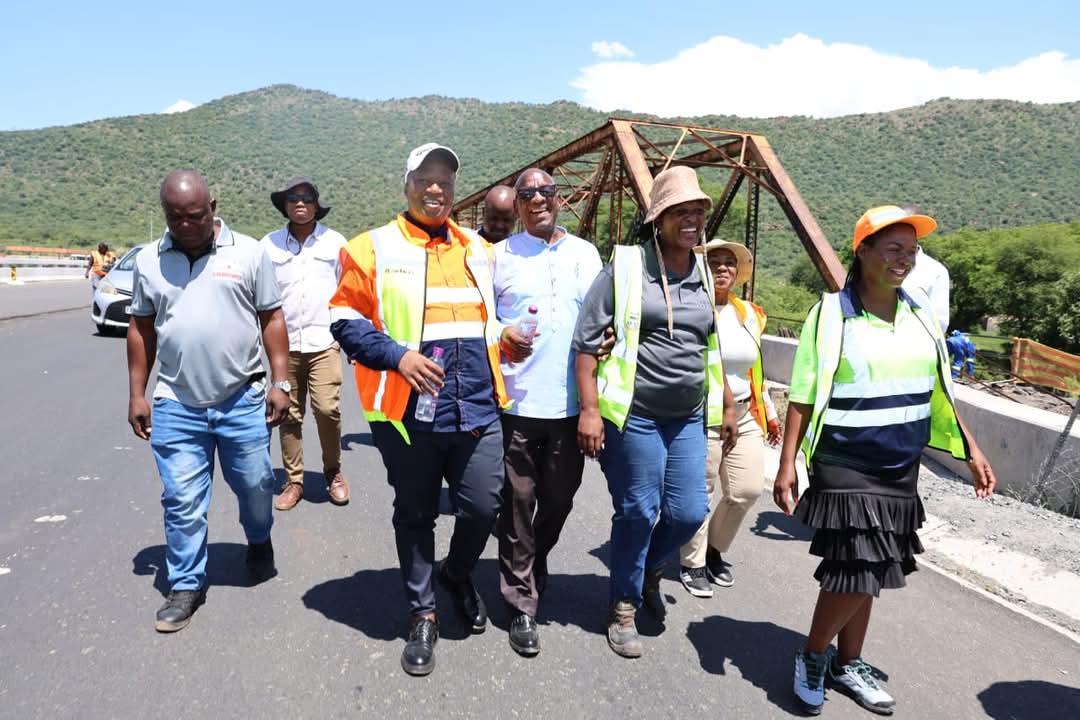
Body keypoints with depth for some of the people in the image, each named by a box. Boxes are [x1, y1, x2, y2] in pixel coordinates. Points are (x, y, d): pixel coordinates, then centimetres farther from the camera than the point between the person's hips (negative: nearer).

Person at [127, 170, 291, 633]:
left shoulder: (249, 252, -2)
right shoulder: (149, 261, 5)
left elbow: (272, 320, 0)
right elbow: (141, 329, 12)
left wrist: (280, 382, -5)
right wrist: (136, 394, 9)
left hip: (244, 400, -1)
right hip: (176, 405, 2)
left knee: (254, 486, 12)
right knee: (182, 500, 6)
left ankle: (259, 543, 42)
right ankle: (186, 586, 22)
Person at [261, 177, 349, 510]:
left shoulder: (334, 241, 5)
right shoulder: (269, 244, 7)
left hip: (323, 341, -2)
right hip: (284, 342, 2)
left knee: (327, 408, -11)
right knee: (289, 415, 6)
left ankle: (333, 472, 11)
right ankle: (293, 481, 17)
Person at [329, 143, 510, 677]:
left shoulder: (478, 250, 14)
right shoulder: (375, 248, 0)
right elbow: (346, 321, -4)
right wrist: (396, 355, -16)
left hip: (478, 411, 3)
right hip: (408, 411, -3)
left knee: (482, 506, 4)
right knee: (415, 515, 11)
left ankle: (458, 573, 37)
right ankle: (422, 614, 29)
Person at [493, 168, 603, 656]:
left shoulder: (585, 254, 12)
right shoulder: (500, 255, 5)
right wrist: (501, 339, -16)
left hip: (570, 404, 3)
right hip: (515, 402, -2)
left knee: (558, 502, 13)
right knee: (518, 504, 2)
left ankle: (532, 571, 40)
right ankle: (522, 604, 17)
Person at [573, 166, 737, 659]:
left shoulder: (703, 277, 12)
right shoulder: (625, 268, -6)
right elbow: (586, 342, -8)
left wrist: (726, 408, 22)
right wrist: (590, 409, -14)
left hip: (688, 419, 6)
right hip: (633, 416, -5)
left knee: (689, 512, 6)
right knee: (638, 513, 3)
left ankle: (650, 572, 37)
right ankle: (623, 607, 25)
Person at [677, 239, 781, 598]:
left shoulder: (750, 313, 13)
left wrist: (769, 412, 23)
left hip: (744, 417, 6)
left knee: (748, 491, 5)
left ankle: (714, 549, 31)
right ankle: (692, 564, 22)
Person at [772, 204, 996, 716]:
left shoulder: (920, 313, 6)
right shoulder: (832, 314, -10)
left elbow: (937, 391, 15)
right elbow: (803, 397, -10)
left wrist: (970, 450, 13)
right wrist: (787, 463, -14)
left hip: (901, 469, 6)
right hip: (844, 468, -6)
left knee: (866, 573, 15)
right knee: (856, 572, -7)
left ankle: (847, 665, 33)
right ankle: (811, 657, 18)